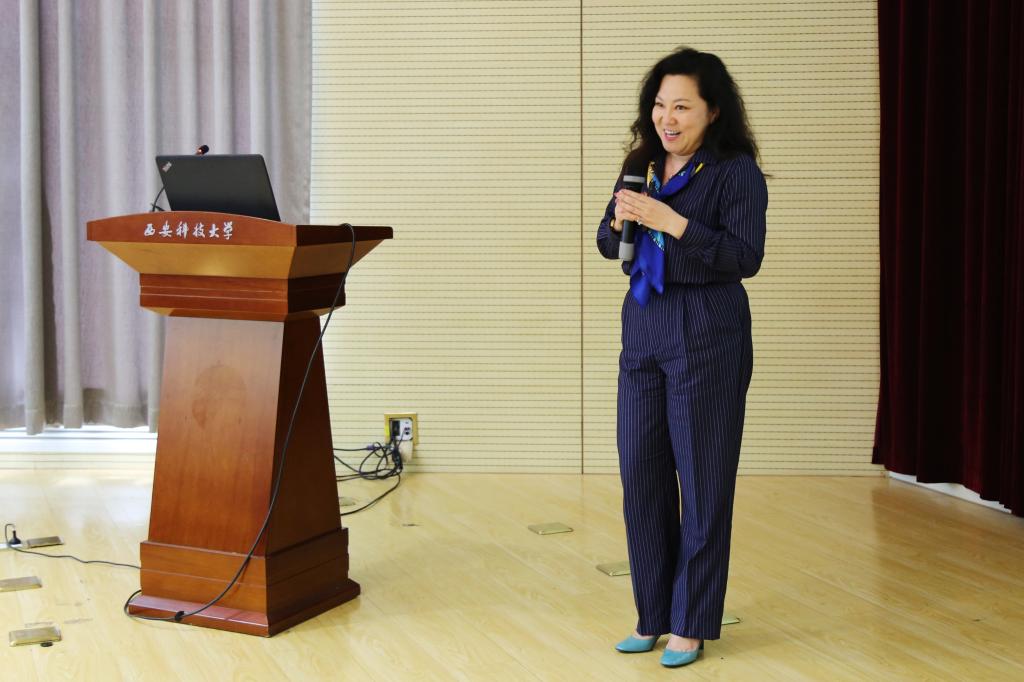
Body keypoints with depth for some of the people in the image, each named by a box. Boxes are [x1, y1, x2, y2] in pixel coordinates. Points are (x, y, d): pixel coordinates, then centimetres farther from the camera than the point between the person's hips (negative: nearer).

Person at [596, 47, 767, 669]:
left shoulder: (737, 170, -7)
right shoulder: (643, 165, 11)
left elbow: (746, 257, -15)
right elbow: (608, 245, 16)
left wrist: (672, 222, -22)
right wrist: (619, 221, -7)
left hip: (707, 337, -6)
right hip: (643, 330, 6)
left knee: (702, 479, 1)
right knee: (641, 474, 7)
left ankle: (691, 624, 12)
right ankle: (653, 616, 20)